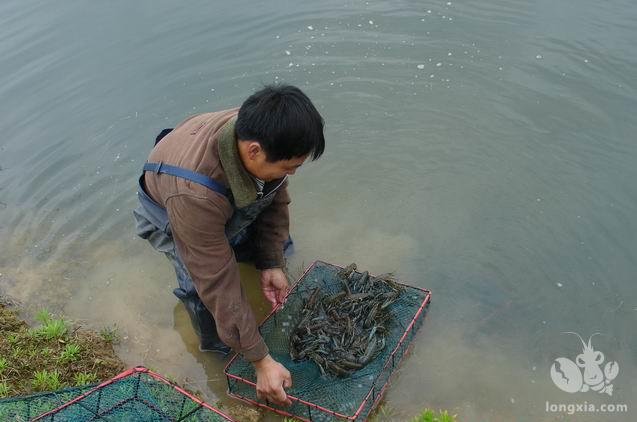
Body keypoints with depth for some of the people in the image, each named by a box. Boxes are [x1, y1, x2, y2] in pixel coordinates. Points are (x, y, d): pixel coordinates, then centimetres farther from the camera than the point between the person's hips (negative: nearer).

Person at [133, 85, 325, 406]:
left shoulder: (258, 132, -33)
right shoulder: (193, 195, -49)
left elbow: (276, 198, -12)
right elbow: (219, 283, -42)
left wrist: (271, 264, -14)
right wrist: (260, 360, -34)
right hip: (169, 214, -5)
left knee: (281, 245, 11)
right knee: (203, 287, -27)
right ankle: (216, 353, 3)